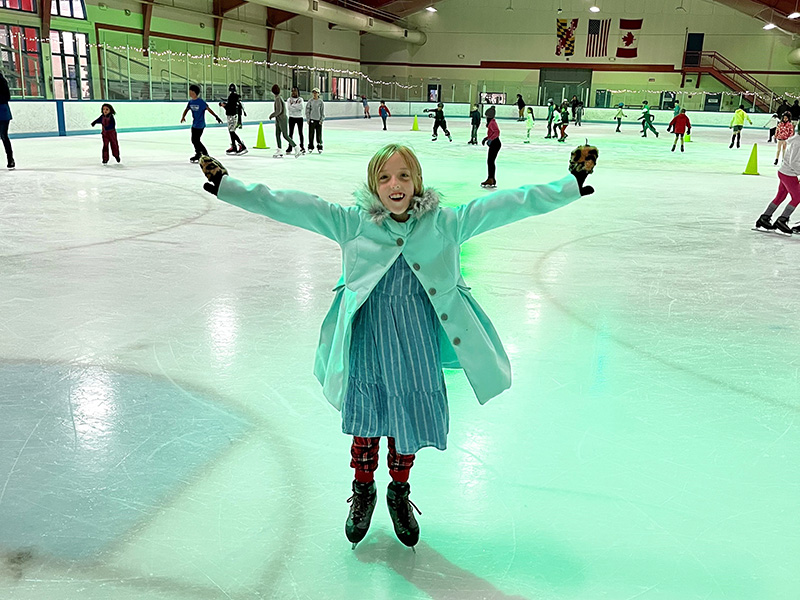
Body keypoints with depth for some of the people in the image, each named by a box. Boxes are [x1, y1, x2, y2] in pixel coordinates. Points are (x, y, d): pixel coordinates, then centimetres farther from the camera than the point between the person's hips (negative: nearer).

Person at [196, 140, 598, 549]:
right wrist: (226, 186, -12)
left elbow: (508, 204, -7)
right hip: (367, 342, -1)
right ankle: (363, 493, 40)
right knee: (366, 422, 12)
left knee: (410, 422, 14)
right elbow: (289, 205, -8)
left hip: (418, 346, 1)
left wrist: (572, 183, -10)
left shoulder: (445, 223, -5)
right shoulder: (352, 223, -6)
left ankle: (400, 494, 42)